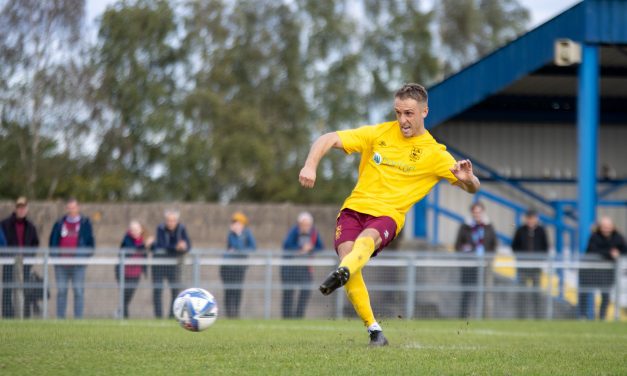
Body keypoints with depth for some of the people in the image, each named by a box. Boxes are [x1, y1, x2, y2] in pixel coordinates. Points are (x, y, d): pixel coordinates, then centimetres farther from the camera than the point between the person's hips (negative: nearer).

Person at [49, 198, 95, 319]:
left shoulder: (85, 223, 6)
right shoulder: (59, 224, 12)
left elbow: (91, 243, 6)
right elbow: (53, 241, 15)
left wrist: (86, 257, -5)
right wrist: (54, 256, 1)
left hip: (78, 264, -2)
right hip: (61, 264, 2)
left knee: (79, 292, -3)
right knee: (61, 291, 2)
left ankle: (78, 317, -2)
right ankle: (60, 317, 5)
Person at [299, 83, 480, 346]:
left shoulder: (434, 154, 5)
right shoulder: (379, 134, 8)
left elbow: (472, 188, 6)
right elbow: (328, 140, 5)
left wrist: (467, 178, -19)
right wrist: (310, 166, -14)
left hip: (388, 215, -2)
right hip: (355, 206, 2)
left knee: (366, 240, -36)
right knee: (346, 253, -25)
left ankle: (341, 274, -68)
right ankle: (373, 329, -19)